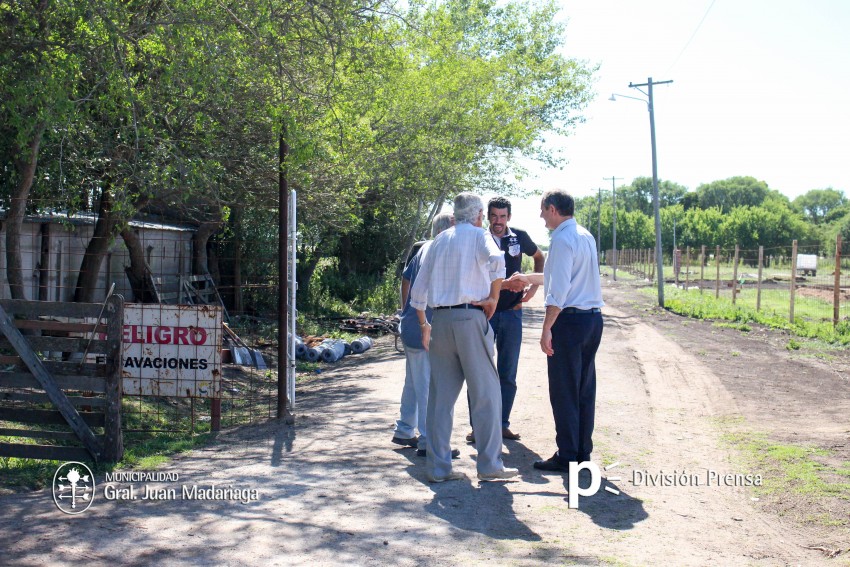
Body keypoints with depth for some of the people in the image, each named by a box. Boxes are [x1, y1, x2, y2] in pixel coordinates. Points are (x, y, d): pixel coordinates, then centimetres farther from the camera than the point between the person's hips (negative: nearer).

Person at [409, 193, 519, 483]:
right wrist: (493, 297, -8)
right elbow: (496, 260, -20)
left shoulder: (439, 240, 18)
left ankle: (438, 467, 10)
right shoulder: (479, 235, 3)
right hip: (470, 317, -5)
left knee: (441, 395, 8)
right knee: (485, 393, 2)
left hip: (440, 318, 5)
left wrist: (424, 325, 23)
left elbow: (417, 291, 16)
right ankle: (489, 464, 4)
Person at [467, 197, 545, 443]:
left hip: (512, 312, 2)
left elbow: (539, 258, 22)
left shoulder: (519, 237, 4)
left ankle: (503, 424, 15)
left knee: (508, 374, 7)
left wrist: (534, 286, 7)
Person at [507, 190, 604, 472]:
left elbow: (559, 290, -21)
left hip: (569, 319, -9)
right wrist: (529, 278, 38)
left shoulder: (562, 239, -13)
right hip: (593, 319, 9)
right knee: (586, 390, 13)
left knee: (564, 392, -1)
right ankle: (583, 453, 20)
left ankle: (566, 457, 4)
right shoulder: (586, 236, 16)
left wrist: (547, 329, -19)